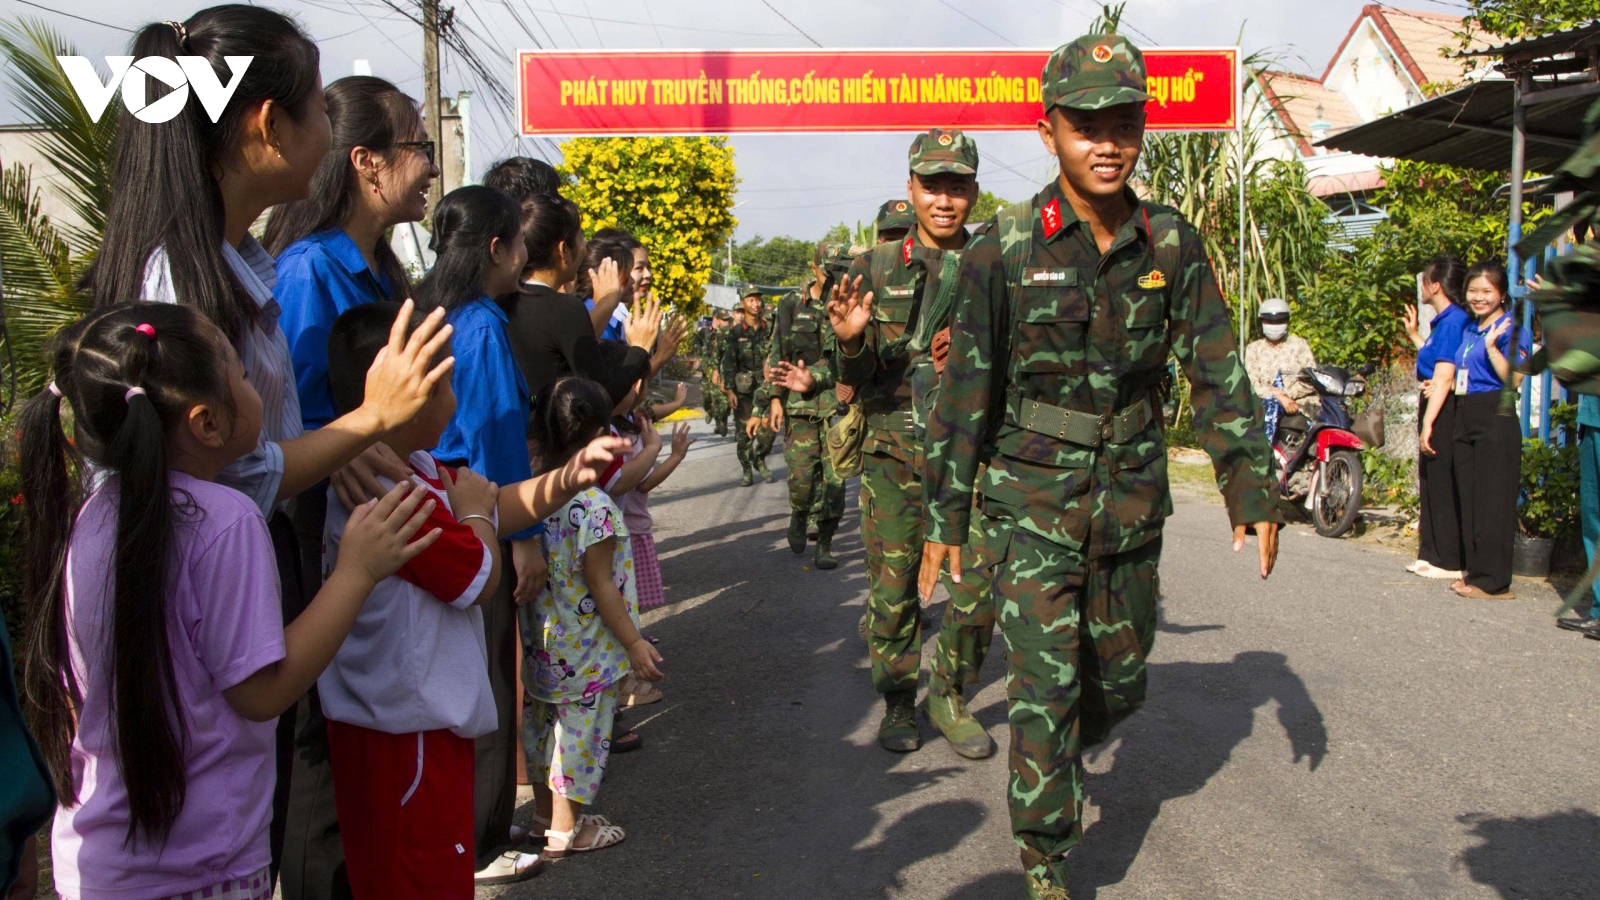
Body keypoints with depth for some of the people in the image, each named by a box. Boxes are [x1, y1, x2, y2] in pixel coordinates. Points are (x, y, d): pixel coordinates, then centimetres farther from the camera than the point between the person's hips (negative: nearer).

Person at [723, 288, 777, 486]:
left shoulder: (770, 330, 5)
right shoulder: (735, 333, 0)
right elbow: (728, 362, -3)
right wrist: (729, 390, -11)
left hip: (765, 386, 1)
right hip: (743, 387, -1)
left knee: (769, 426, -10)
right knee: (744, 431, 1)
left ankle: (760, 459, 16)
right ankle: (747, 471, 12)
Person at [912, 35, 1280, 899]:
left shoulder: (1173, 245, -1)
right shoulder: (1002, 249, -9)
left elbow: (1217, 374, 4)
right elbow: (964, 392, -6)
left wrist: (1252, 488, -2)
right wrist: (944, 517, -4)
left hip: (1133, 508, 4)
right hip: (1031, 508, -3)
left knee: (1121, 681, 16)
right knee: (1046, 688, -5)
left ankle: (1061, 752, 49)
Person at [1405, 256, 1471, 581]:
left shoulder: (1453, 320, -15)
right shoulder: (1445, 320, 14)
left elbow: (1444, 377, -21)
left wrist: (1427, 424, -23)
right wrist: (1414, 334, 28)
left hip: (1443, 410, -11)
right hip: (1436, 407, 11)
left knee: (1443, 486, -5)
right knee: (1432, 484, 15)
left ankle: (1450, 562, 1)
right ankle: (1432, 554, 23)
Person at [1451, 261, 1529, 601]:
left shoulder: (1511, 327, -7)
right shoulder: (1468, 329, 17)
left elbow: (1513, 380, -17)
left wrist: (1492, 346, -24)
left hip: (1496, 419, -8)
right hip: (1465, 418, 8)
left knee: (1492, 499, -7)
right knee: (1468, 497, 9)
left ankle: (1493, 581, -5)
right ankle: (1473, 569, 17)